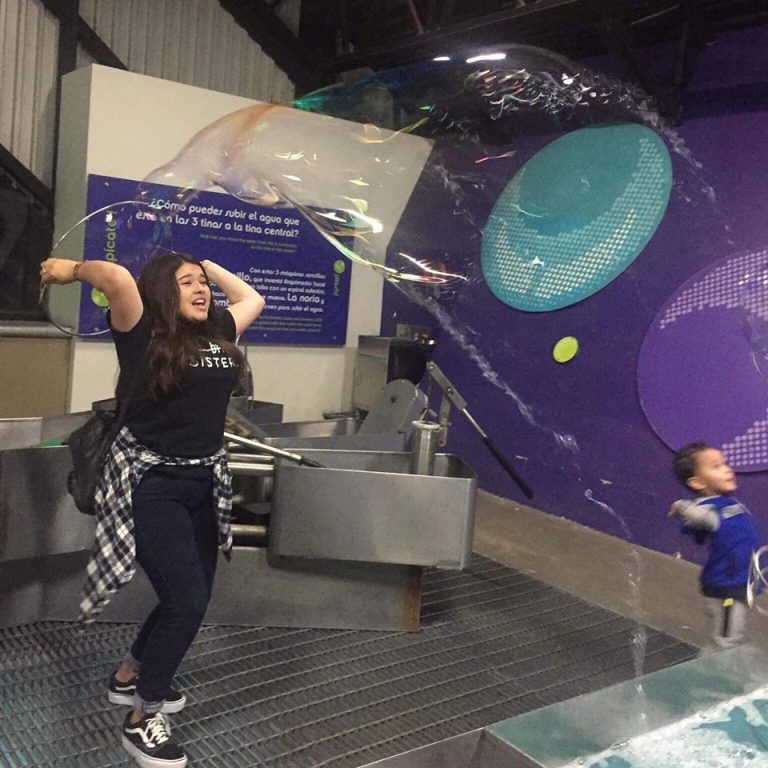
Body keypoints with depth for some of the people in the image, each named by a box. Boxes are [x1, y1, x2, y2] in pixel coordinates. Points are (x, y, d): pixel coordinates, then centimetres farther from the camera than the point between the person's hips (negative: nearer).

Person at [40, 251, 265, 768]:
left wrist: (207, 266, 20)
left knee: (191, 598, 16)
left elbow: (253, 299, 23)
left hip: (205, 483, 7)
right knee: (187, 600, -11)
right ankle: (142, 720, 10)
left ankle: (130, 677, 42)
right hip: (151, 485, -7)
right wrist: (72, 269, -11)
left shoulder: (217, 334, 9)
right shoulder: (143, 336, -10)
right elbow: (119, 278, -27)